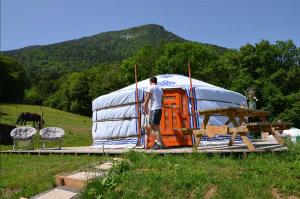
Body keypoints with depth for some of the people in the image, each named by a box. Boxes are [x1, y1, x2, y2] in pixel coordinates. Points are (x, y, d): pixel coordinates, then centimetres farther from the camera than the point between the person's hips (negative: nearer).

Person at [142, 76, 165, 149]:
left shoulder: (150, 88, -4)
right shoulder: (160, 89, 18)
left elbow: (147, 99, -8)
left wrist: (145, 109, -2)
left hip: (154, 109, -8)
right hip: (159, 109, 8)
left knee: (156, 127, -6)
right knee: (151, 125, 16)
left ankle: (160, 144, -6)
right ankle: (157, 141, 16)